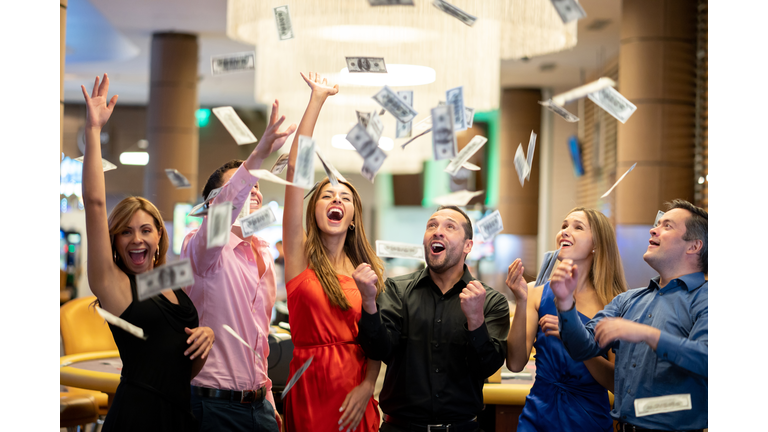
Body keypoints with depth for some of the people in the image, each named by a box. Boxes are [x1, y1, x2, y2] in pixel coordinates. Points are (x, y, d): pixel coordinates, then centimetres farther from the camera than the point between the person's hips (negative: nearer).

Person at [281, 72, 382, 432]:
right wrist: (317, 99, -6)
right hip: (310, 387, -2)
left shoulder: (368, 268, 8)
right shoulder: (301, 254, 0)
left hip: (355, 398, 2)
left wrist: (367, 386, -11)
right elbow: (296, 169, -7)